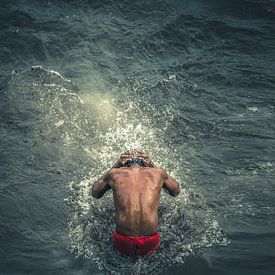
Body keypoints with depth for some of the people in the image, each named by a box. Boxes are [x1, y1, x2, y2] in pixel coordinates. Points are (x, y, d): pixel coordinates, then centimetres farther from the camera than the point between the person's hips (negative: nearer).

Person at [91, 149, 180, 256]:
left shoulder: (114, 173, 1)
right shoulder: (158, 173, 2)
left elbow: (94, 193, 22)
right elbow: (176, 191, 24)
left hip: (123, 245, 1)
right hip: (149, 246, -1)